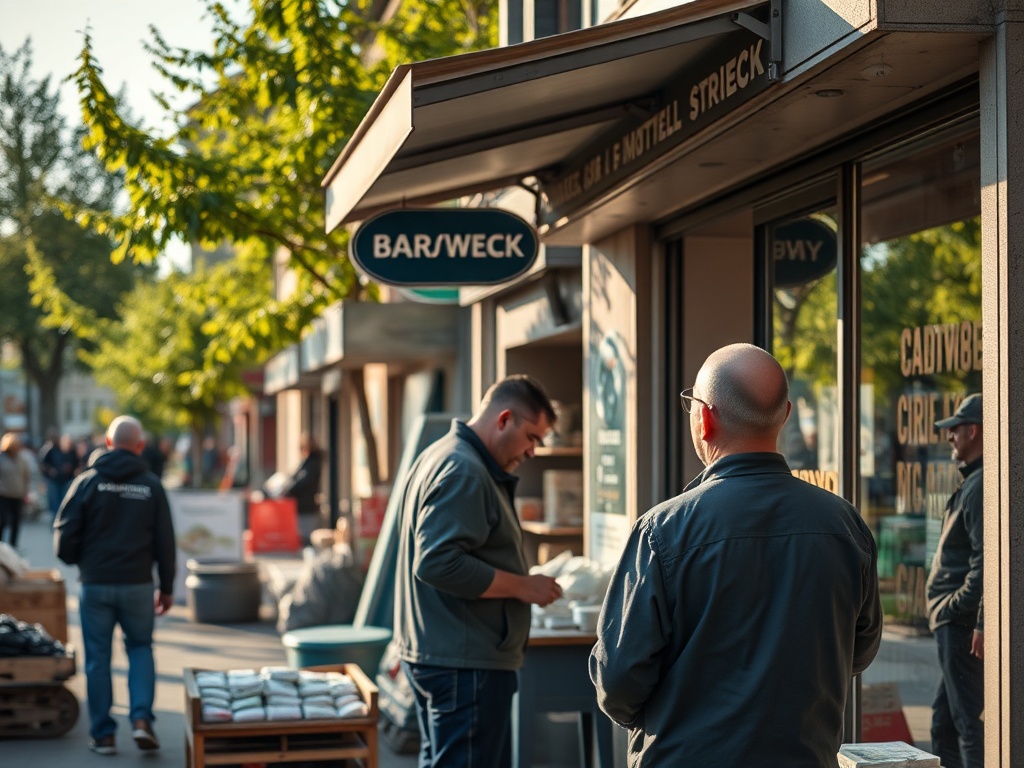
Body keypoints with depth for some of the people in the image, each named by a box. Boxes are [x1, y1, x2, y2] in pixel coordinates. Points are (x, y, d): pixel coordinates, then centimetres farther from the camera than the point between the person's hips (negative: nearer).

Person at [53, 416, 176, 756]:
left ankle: (103, 734, 12)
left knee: (98, 658, 8)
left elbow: (64, 533, -6)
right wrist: (167, 587, 11)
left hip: (95, 584, -1)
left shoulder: (88, 481, -4)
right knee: (140, 648, 17)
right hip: (138, 584, 1)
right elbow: (165, 540, 2)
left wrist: (74, 560, 16)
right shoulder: (151, 485, 0)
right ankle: (141, 718, 0)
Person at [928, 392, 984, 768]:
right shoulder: (972, 483, 18)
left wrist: (981, 623, -27)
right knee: (944, 721, 17)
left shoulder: (980, 487, -16)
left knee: (970, 722, -7)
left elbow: (986, 560, -24)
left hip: (963, 623, -11)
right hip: (957, 623, 11)